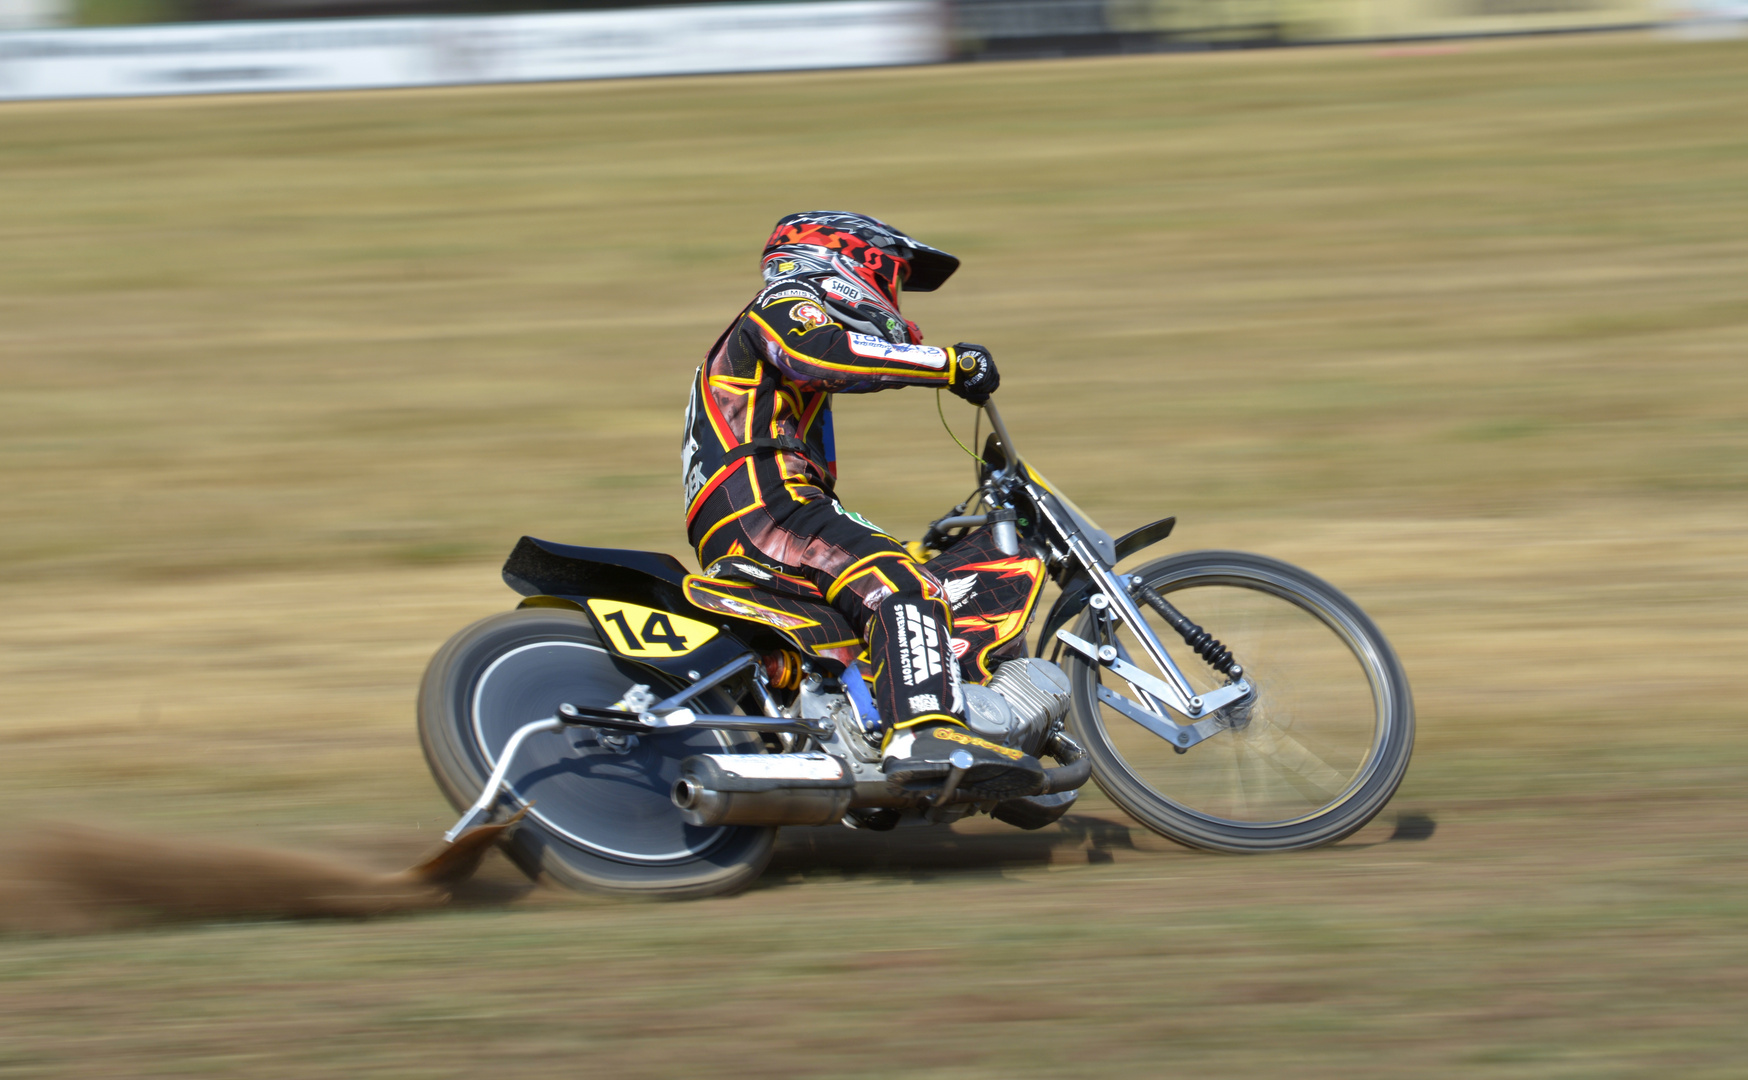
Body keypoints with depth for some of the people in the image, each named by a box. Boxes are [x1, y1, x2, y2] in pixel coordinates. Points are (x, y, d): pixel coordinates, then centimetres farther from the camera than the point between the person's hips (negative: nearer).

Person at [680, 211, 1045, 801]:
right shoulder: (786, 304, 5)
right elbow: (818, 353, -20)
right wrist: (948, 361, -19)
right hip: (760, 509, -11)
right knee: (903, 587, -27)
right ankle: (923, 735, -46)